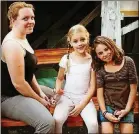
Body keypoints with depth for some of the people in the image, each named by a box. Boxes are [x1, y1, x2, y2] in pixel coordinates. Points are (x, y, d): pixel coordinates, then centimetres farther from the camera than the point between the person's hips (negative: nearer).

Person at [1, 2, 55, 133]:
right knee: (48, 122, -28)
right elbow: (18, 83, -27)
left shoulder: (23, 38, 8)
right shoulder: (13, 44, -25)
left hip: (23, 90, 11)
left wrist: (40, 92, 6)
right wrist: (39, 100, -14)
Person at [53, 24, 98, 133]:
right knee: (57, 120, -27)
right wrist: (58, 88, -10)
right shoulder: (66, 59, 1)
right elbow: (60, 78, 12)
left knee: (93, 124, -25)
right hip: (67, 97, 1)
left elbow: (92, 87, -1)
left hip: (85, 98, 0)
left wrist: (82, 104, -10)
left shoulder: (92, 61, -1)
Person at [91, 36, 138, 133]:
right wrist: (104, 112, -15)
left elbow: (133, 88, -3)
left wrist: (127, 109, -7)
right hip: (107, 106, 0)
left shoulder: (128, 62, -3)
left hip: (125, 106, 0)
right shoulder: (100, 69, 0)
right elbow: (99, 92, -4)